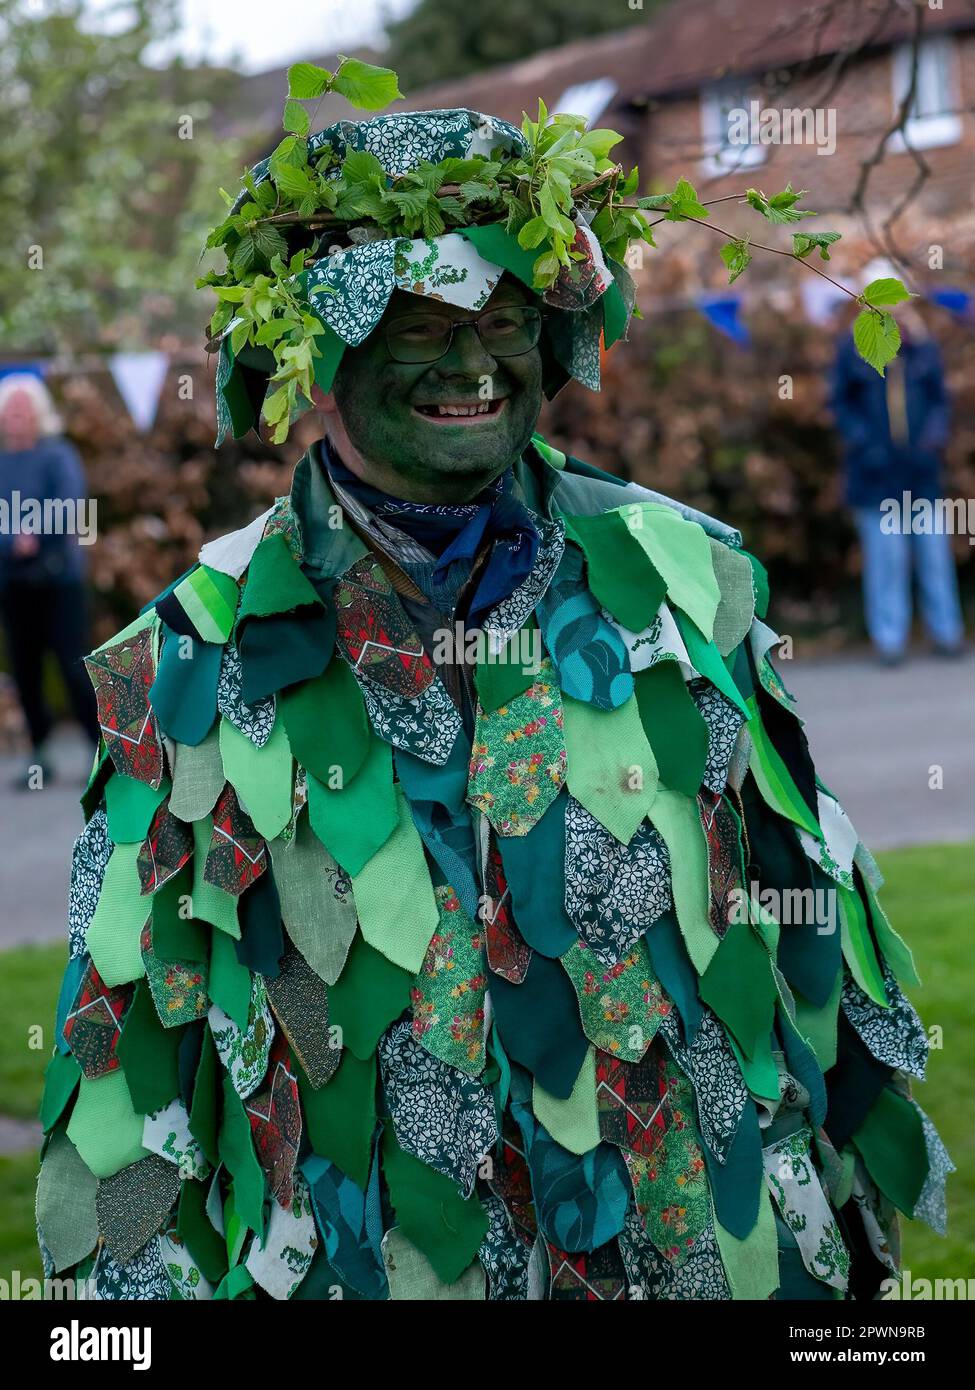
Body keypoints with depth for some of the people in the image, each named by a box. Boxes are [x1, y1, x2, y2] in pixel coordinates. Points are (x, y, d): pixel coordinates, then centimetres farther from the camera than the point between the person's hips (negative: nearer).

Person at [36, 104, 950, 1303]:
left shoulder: (682, 577, -2)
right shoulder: (204, 659, -6)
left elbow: (809, 892, 7)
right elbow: (132, 1022, 0)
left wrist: (863, 1191, 11)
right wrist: (143, 1275, -1)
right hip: (378, 1269, -1)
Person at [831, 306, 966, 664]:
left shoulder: (924, 349, 0)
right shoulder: (853, 350, -4)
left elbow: (940, 401, 7)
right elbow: (841, 404, 2)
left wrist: (934, 437, -11)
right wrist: (865, 445, -10)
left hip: (920, 471, 2)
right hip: (876, 473, -2)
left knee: (933, 549, 5)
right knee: (885, 552, -2)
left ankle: (945, 632, 14)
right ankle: (889, 638, 5)